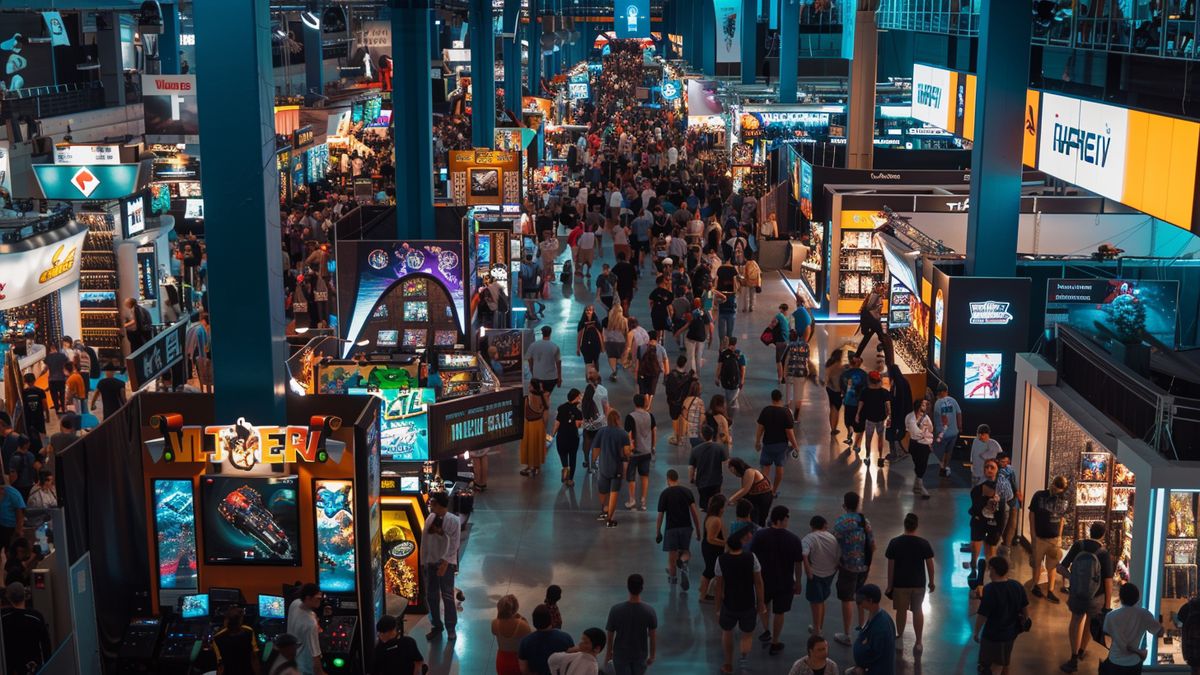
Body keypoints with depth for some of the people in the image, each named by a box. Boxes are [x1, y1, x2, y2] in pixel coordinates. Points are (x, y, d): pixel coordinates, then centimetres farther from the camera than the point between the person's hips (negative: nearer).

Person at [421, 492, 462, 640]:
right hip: (430, 563, 5)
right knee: (431, 597, 10)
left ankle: (451, 629, 11)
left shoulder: (453, 520, -12)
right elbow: (425, 541, 8)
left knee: (448, 597, 0)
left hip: (446, 563, -5)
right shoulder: (430, 519, 3)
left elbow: (454, 544, -15)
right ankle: (436, 626, 23)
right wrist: (423, 561, 7)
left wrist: (445, 563, -21)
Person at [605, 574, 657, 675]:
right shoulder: (650, 611, -20)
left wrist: (609, 651, 7)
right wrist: (652, 656, 6)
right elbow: (653, 637, -10)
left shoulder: (616, 610, -22)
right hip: (640, 654, 1)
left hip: (621, 654, -1)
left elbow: (610, 635, -10)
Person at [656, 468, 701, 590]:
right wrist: (698, 530, 6)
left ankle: (672, 578, 21)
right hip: (686, 526, 3)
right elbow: (694, 511, 0)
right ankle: (683, 562, -13)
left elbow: (660, 515, -4)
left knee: (672, 556, 10)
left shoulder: (665, 493, -4)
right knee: (686, 552, 17)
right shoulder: (687, 491, 4)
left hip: (671, 528, -3)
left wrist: (657, 532, 6)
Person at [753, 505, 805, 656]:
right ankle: (775, 644, 24)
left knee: (763, 604, 31)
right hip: (784, 583, -1)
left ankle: (766, 631, 33)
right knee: (779, 612, 14)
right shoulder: (793, 540, -16)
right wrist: (798, 582, 7)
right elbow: (798, 564, -8)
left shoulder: (760, 535, -14)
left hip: (764, 579, 1)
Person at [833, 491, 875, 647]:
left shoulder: (840, 522, -14)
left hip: (848, 566, -5)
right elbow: (873, 545, 6)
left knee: (847, 599, 3)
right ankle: (861, 626, 36)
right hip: (864, 566, 6)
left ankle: (846, 635, 9)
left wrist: (836, 563, -3)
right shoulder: (865, 521, 3)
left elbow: (835, 545, -18)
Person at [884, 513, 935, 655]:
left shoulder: (894, 543, -12)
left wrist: (889, 585, 2)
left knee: (901, 611, 16)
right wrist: (931, 582, 10)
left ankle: (900, 638, 30)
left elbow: (890, 566, -8)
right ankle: (918, 642, 12)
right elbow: (930, 564, -5)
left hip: (900, 584, 0)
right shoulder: (924, 543, -11)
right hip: (919, 584, 1)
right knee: (918, 611, 13)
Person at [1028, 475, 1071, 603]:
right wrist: (1033, 534, -7)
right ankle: (1036, 586, 27)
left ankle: (1050, 591, 12)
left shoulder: (1065, 500, -4)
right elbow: (1032, 514, -5)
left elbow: (1062, 518, 8)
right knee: (1037, 563, 10)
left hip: (1054, 538, 2)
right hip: (1039, 536, -2)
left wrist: (1060, 536, 6)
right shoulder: (1039, 495, -11)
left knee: (1052, 565, 5)